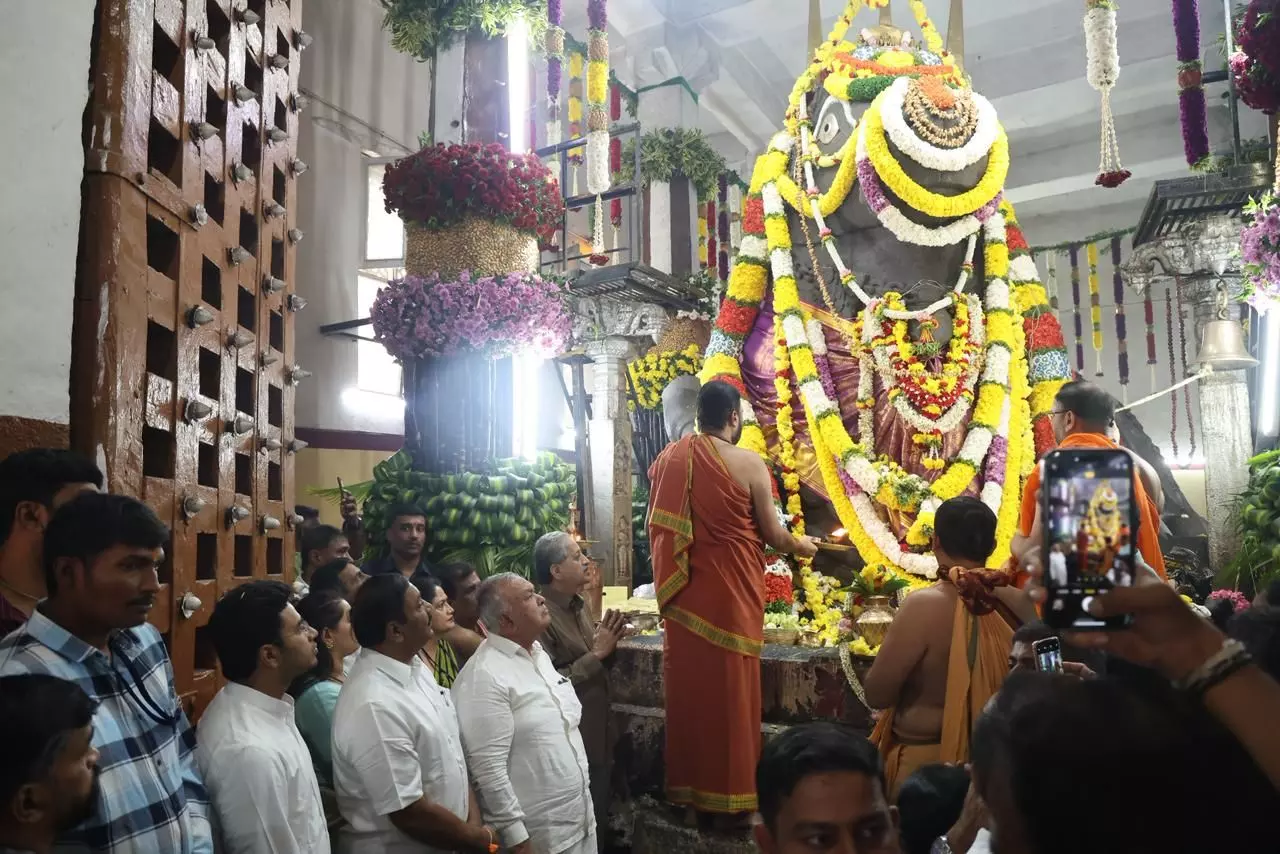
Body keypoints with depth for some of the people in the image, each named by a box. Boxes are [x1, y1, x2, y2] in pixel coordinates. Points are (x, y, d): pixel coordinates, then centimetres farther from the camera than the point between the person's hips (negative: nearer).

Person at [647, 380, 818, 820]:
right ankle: (730, 791, 18)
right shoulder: (748, 463, -11)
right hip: (731, 588, -4)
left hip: (684, 591, 4)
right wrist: (801, 546, 17)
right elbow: (772, 534, -3)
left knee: (687, 683, 13)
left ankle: (686, 787, 25)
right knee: (731, 686, 7)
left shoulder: (668, 459, 2)